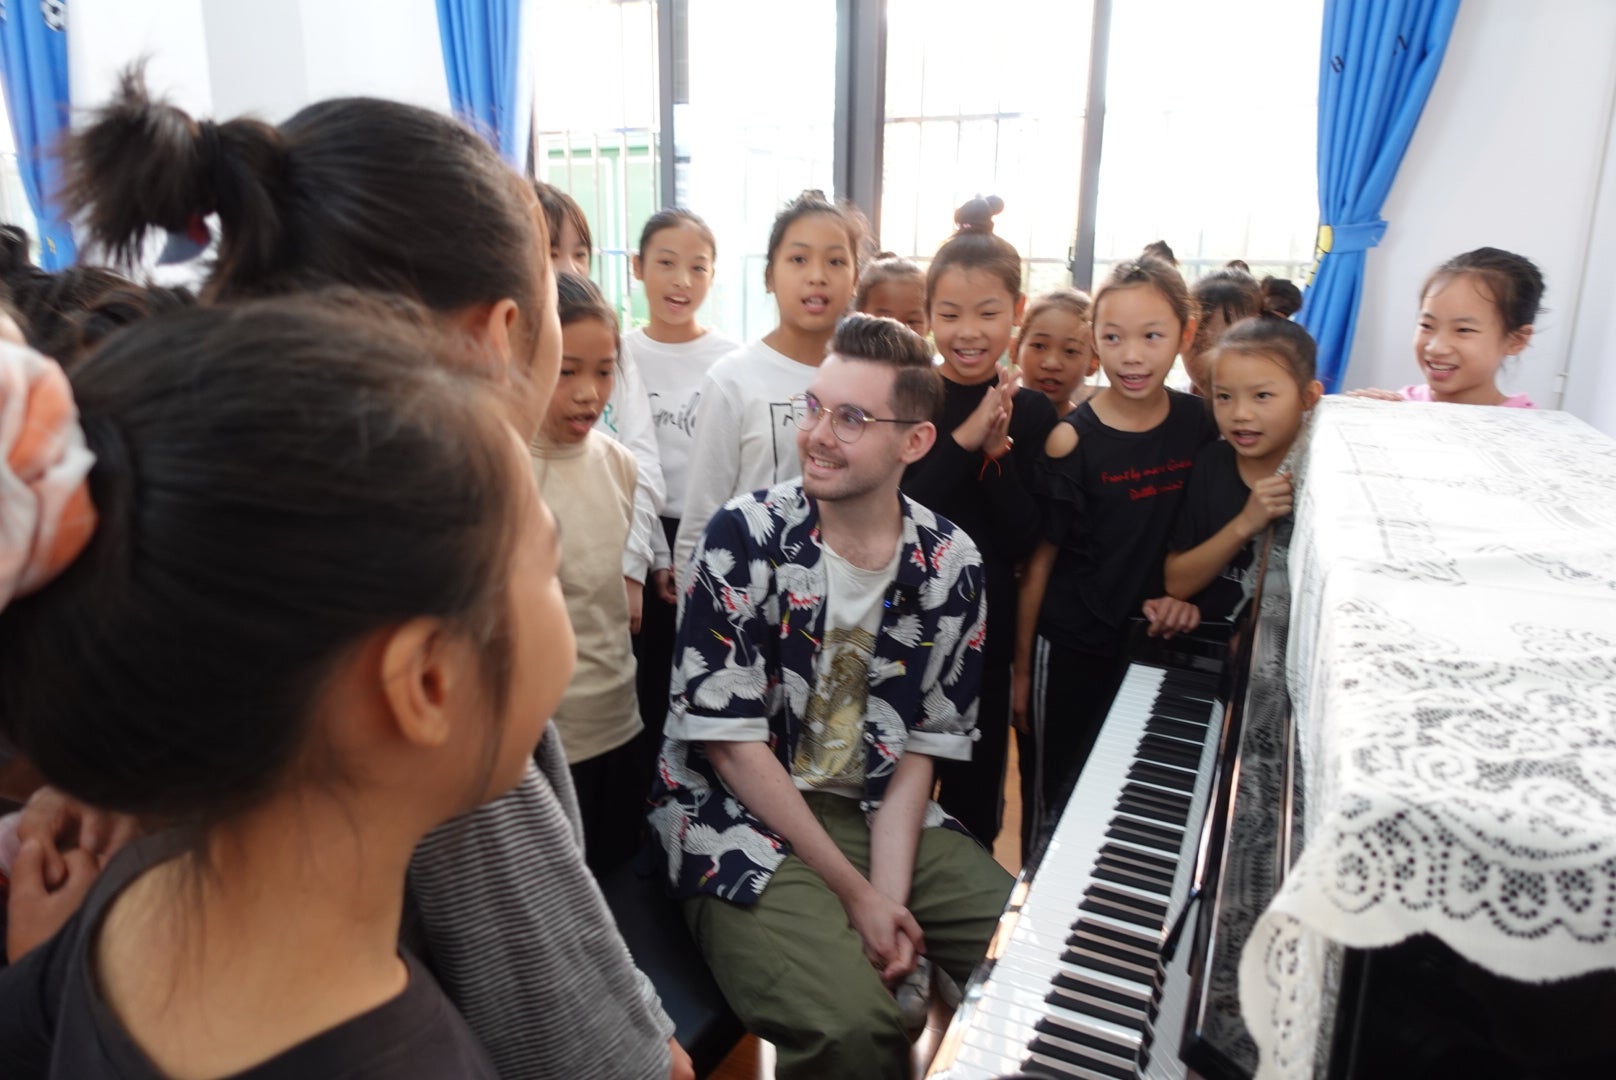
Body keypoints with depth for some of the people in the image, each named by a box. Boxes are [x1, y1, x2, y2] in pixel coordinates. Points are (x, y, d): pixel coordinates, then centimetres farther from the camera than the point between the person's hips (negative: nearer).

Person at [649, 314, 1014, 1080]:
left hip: (878, 814, 5)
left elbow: (920, 746, 2)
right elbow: (731, 742, -13)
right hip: (740, 816, -4)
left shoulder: (951, 565, -2)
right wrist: (856, 894, -14)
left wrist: (892, 896, -12)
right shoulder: (745, 537, -13)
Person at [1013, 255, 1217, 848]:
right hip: (1072, 650, -3)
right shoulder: (1072, 441, -15)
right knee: (1061, 799, 12)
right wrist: (1022, 666, -6)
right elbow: (1040, 558, -11)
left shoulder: (1199, 423, -4)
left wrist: (1183, 594, -6)